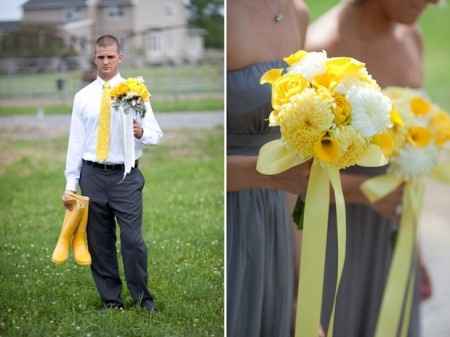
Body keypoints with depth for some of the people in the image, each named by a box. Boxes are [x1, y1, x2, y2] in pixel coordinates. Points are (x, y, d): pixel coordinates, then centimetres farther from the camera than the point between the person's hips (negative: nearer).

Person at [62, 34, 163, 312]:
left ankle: (143, 298, 10)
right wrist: (71, 182, 3)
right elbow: (76, 140, 8)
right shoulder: (83, 97, 8)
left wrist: (141, 132, -20)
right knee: (99, 242, 7)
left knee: (133, 239, -7)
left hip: (125, 176, -2)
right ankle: (111, 300, 18)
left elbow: (156, 134, 3)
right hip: (92, 175, 2)